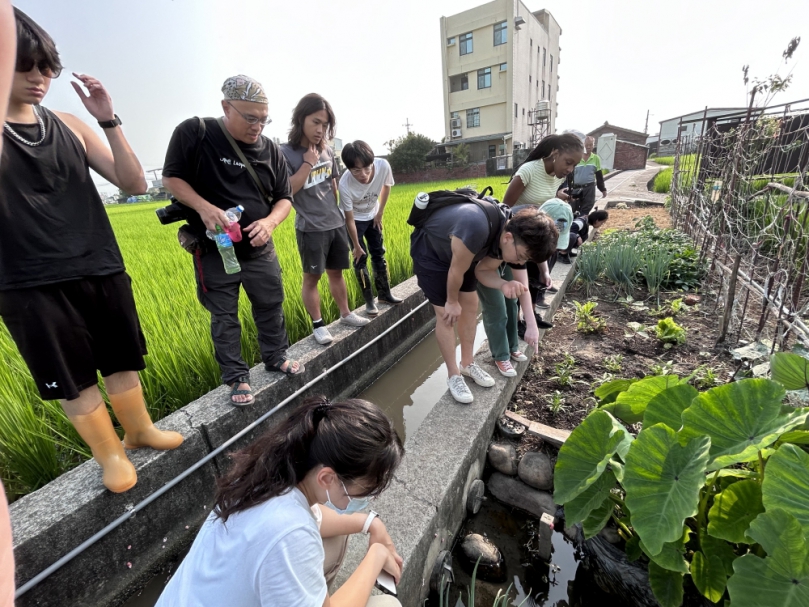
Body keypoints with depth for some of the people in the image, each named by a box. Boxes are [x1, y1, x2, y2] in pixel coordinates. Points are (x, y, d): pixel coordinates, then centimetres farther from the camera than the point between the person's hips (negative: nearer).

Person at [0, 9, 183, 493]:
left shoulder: (70, 126, 8)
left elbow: (135, 183, 2)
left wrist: (109, 120, -7)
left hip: (102, 270, 3)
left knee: (123, 361, 14)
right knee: (72, 380, 8)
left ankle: (140, 431, 35)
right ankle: (111, 455, 27)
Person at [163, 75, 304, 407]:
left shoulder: (270, 150, 1)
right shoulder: (193, 133, -9)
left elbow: (284, 198, 4)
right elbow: (171, 177, -5)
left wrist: (271, 221, -18)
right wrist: (204, 207, -23)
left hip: (260, 250, 4)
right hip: (214, 252, -3)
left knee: (270, 306, 15)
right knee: (224, 318, 8)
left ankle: (276, 357, 38)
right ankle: (237, 377, 24)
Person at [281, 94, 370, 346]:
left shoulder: (327, 150, 8)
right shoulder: (285, 153, -8)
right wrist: (308, 163, -17)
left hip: (336, 224, 5)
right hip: (310, 228, -5)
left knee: (336, 272, 16)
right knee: (312, 277, 6)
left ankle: (345, 314, 29)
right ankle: (318, 324, 17)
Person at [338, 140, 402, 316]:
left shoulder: (383, 166, -31)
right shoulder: (345, 185, -37)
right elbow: (350, 219, -24)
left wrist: (380, 213, -1)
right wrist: (356, 246, -15)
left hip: (373, 216, 4)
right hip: (355, 220, -3)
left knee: (379, 254, 9)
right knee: (361, 258, -3)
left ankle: (385, 293, 23)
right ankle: (369, 301, 9)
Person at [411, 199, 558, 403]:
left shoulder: (505, 234, -16)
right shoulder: (476, 228, -42)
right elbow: (456, 271, -28)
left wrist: (504, 285, -27)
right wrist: (452, 302, -12)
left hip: (458, 252, 7)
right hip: (429, 253, -7)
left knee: (471, 306, 7)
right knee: (447, 315, -7)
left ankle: (468, 364, 26)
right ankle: (453, 375, 10)